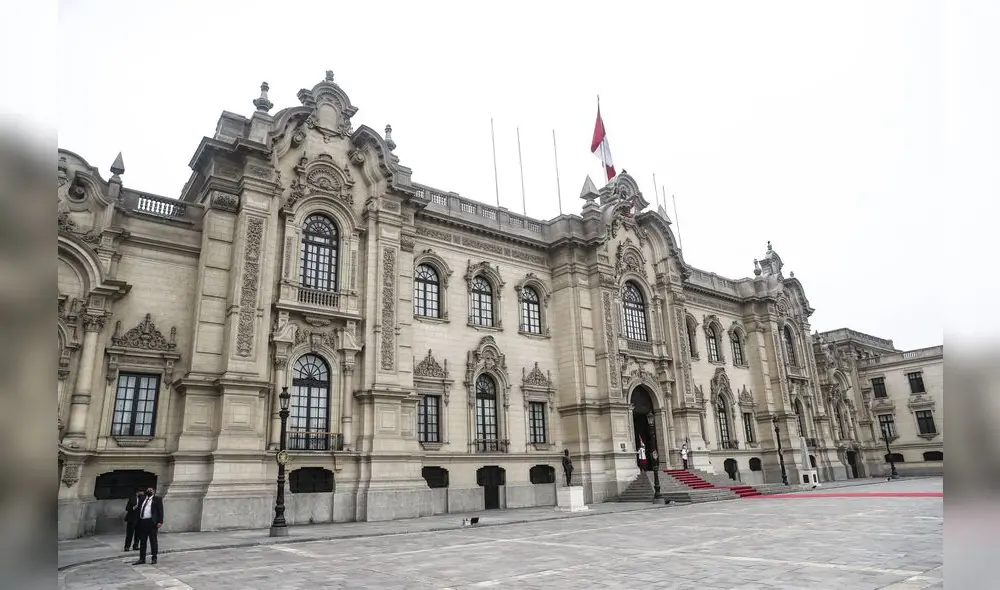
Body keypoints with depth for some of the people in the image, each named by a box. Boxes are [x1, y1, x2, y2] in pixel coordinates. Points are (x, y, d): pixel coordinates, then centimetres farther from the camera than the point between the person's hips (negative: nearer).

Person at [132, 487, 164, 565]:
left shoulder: (157, 499, 2)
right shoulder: (142, 499, 17)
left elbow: (160, 510, -4)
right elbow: (139, 510, 16)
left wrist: (160, 521, -13)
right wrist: (138, 522, 7)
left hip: (151, 522, -5)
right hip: (142, 522, 5)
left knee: (153, 541, 1)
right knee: (142, 541, 9)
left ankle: (154, 558, 8)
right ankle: (142, 559, 15)